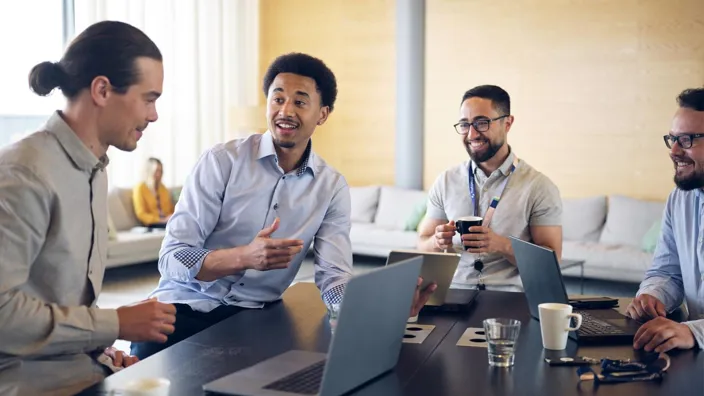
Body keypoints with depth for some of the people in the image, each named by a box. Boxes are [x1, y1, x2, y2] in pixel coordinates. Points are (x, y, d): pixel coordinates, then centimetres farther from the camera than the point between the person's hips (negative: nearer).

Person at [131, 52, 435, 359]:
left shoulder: (333, 187, 3)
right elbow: (172, 258, -12)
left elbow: (334, 280, -4)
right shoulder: (223, 160, -8)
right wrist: (245, 257, -30)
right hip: (187, 306, -3)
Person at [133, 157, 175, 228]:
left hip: (169, 221, 6)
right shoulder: (140, 188, 3)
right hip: (153, 224, -6)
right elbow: (141, 214, -5)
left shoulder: (163, 188, 21)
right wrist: (162, 220, -15)